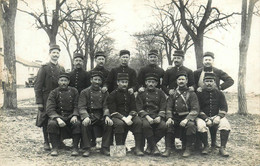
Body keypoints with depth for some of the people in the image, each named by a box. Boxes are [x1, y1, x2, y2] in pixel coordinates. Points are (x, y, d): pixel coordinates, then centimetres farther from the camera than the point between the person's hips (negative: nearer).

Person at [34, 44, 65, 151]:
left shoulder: (62, 69, 10)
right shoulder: (44, 68, -3)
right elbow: (37, 86, -6)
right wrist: (39, 102, -12)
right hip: (46, 100, -4)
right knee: (46, 121, 1)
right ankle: (46, 143, 13)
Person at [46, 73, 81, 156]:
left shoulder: (74, 91, 7)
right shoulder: (54, 93, 2)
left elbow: (77, 106, 3)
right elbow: (50, 109, -8)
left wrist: (75, 116, -19)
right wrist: (58, 119, -25)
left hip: (71, 116, 1)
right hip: (57, 116, 0)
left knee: (77, 124, -31)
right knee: (52, 124, -32)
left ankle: (75, 148, -18)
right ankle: (55, 148, -19)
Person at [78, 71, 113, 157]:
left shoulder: (104, 93, 11)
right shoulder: (84, 92, 4)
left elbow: (106, 107, 2)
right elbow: (82, 107, -6)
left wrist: (107, 116, -20)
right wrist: (85, 117, -27)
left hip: (101, 116, 2)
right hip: (89, 115, -2)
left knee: (109, 124, -27)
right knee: (84, 125, -33)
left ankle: (105, 148, -14)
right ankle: (86, 149, -19)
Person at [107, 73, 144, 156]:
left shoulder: (130, 94, 13)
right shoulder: (113, 94, 1)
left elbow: (133, 109, 6)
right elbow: (113, 111, -8)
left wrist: (129, 117, -16)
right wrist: (124, 118, -21)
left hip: (129, 116, 3)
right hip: (117, 116, -3)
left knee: (139, 122, -27)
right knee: (119, 124, -37)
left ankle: (138, 148, -24)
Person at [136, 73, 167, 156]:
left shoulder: (160, 93, 13)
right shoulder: (141, 93, 8)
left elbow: (163, 108, 6)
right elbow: (139, 109, -1)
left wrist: (159, 117, -13)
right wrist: (147, 117, -17)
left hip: (157, 116, 2)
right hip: (145, 116, -2)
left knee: (163, 126, -29)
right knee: (146, 125, -36)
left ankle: (150, 145, -8)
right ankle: (154, 147, -20)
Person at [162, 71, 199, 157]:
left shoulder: (191, 94, 2)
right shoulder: (173, 94, 12)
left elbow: (195, 110, -8)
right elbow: (169, 108, 4)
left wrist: (187, 119, -24)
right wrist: (169, 118, -17)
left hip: (187, 117, -2)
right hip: (175, 118, 3)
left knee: (191, 125, -33)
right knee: (167, 124, -27)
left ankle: (188, 149, -17)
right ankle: (168, 148, -19)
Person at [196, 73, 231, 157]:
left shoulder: (219, 93, 9)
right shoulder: (200, 94, 2)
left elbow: (224, 108, 3)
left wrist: (218, 117, -16)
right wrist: (206, 119, -18)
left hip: (216, 116, 2)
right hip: (203, 117, -2)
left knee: (226, 125, -29)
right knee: (201, 126, -34)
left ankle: (222, 148, -18)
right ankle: (206, 146, -11)